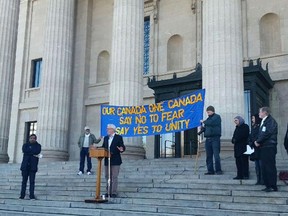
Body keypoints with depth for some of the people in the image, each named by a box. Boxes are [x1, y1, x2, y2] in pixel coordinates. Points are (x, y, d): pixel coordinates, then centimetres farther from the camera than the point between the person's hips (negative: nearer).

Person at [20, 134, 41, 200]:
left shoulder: (38, 145, 11)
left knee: (32, 181, -6)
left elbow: (37, 151, -11)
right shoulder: (25, 145, 15)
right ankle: (22, 195, 7)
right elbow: (24, 150, -8)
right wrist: (33, 153, -9)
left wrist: (29, 151, -4)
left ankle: (32, 195, -7)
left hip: (33, 166, -1)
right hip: (25, 166, 2)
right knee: (24, 181, 2)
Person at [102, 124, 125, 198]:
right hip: (107, 161, 6)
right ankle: (108, 192, 20)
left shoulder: (119, 137, -3)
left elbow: (123, 147, -7)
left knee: (114, 177, -4)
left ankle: (114, 193, 2)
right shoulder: (106, 138, 14)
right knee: (107, 177, 11)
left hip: (115, 161, -6)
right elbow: (103, 147, 15)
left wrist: (121, 149, -29)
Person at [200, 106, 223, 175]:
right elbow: (205, 128, 21)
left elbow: (211, 123, -17)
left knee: (216, 155, -8)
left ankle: (218, 170, -1)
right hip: (208, 138, 7)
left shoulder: (217, 117, 1)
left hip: (215, 138, -7)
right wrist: (202, 129, -1)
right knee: (208, 156, 5)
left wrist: (204, 122, -2)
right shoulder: (208, 118, 21)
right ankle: (210, 170, 10)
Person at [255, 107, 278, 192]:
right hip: (263, 147, 9)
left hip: (269, 147, -9)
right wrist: (257, 141, 2)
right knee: (264, 167, 10)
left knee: (270, 167, -6)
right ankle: (268, 185, 16)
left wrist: (258, 141, -11)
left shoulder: (271, 121, -10)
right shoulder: (263, 122, 19)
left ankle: (273, 186, 0)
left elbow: (267, 134, -19)